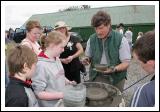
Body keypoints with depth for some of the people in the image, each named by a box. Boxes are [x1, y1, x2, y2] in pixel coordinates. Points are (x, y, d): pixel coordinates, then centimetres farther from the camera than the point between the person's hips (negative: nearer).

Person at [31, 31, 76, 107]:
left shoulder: (57, 59, 0)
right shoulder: (41, 65, -25)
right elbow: (38, 93, -23)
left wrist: (69, 82, -2)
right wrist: (60, 95, -24)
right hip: (50, 105, -7)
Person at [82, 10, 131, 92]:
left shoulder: (120, 39, -11)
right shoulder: (91, 39, -1)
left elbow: (126, 63, -10)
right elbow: (88, 56, 12)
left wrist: (114, 69, -27)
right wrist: (87, 60, -10)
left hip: (116, 78, -2)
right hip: (96, 77, 2)